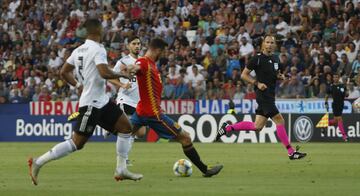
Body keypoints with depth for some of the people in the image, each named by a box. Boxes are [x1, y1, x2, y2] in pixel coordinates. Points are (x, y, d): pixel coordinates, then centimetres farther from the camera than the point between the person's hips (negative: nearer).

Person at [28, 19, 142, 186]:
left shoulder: (78, 51, 9)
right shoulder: (98, 50, -16)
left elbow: (64, 72, 15)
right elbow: (104, 73, -29)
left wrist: (79, 86, 22)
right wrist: (120, 75, -11)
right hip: (92, 104, -10)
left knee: (126, 127, 10)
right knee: (77, 143, -8)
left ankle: (121, 170, 13)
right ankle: (38, 162, -4)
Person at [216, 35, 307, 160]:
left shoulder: (276, 59, 13)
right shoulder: (257, 59, -8)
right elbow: (244, 75, -4)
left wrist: (281, 76, 5)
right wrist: (257, 83, -15)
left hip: (271, 96, 8)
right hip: (263, 94, -8)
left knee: (257, 126, 7)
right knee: (279, 121, -12)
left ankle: (227, 127, 20)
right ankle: (291, 152, -8)